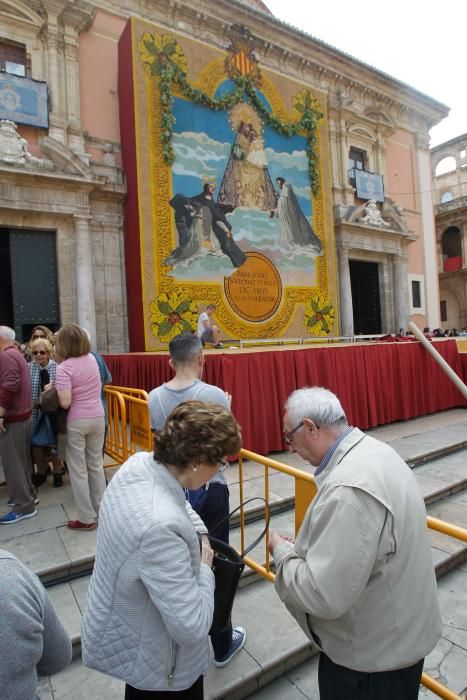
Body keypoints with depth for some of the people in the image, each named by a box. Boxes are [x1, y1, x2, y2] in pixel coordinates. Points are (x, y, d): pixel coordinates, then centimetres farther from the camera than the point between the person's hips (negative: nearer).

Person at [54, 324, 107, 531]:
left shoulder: (64, 367, -17)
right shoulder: (91, 359, 1)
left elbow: (65, 403, -23)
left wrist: (53, 390, -4)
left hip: (77, 421, -6)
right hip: (97, 417, 6)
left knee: (78, 470, 7)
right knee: (96, 465, 18)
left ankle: (86, 518, 16)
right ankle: (101, 510, 30)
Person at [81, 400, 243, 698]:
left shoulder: (138, 463, -17)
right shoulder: (160, 526, -43)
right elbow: (192, 627, -33)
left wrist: (201, 534, 1)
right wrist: (205, 567, -18)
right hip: (151, 660, -7)